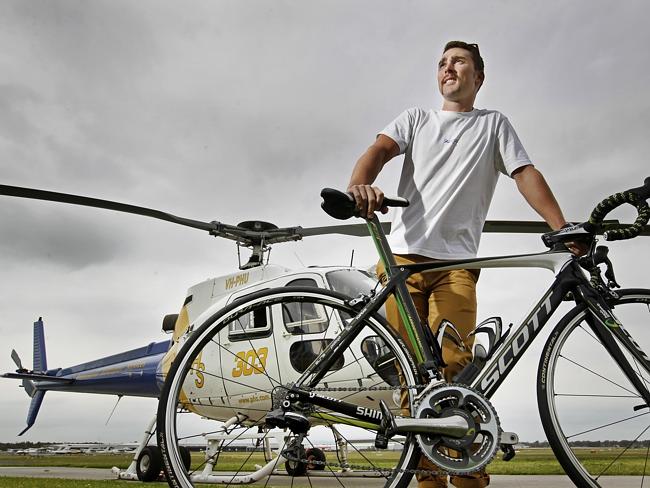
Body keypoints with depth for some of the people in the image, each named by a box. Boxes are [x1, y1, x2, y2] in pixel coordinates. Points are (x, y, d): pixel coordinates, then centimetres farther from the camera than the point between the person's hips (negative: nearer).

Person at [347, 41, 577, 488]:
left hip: (456, 262, -2)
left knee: (453, 368, -15)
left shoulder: (494, 124, 20)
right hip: (403, 254, 2)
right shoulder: (416, 119, 22)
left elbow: (526, 174, 7)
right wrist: (359, 185, -22)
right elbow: (380, 149, 3)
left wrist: (563, 230, -9)